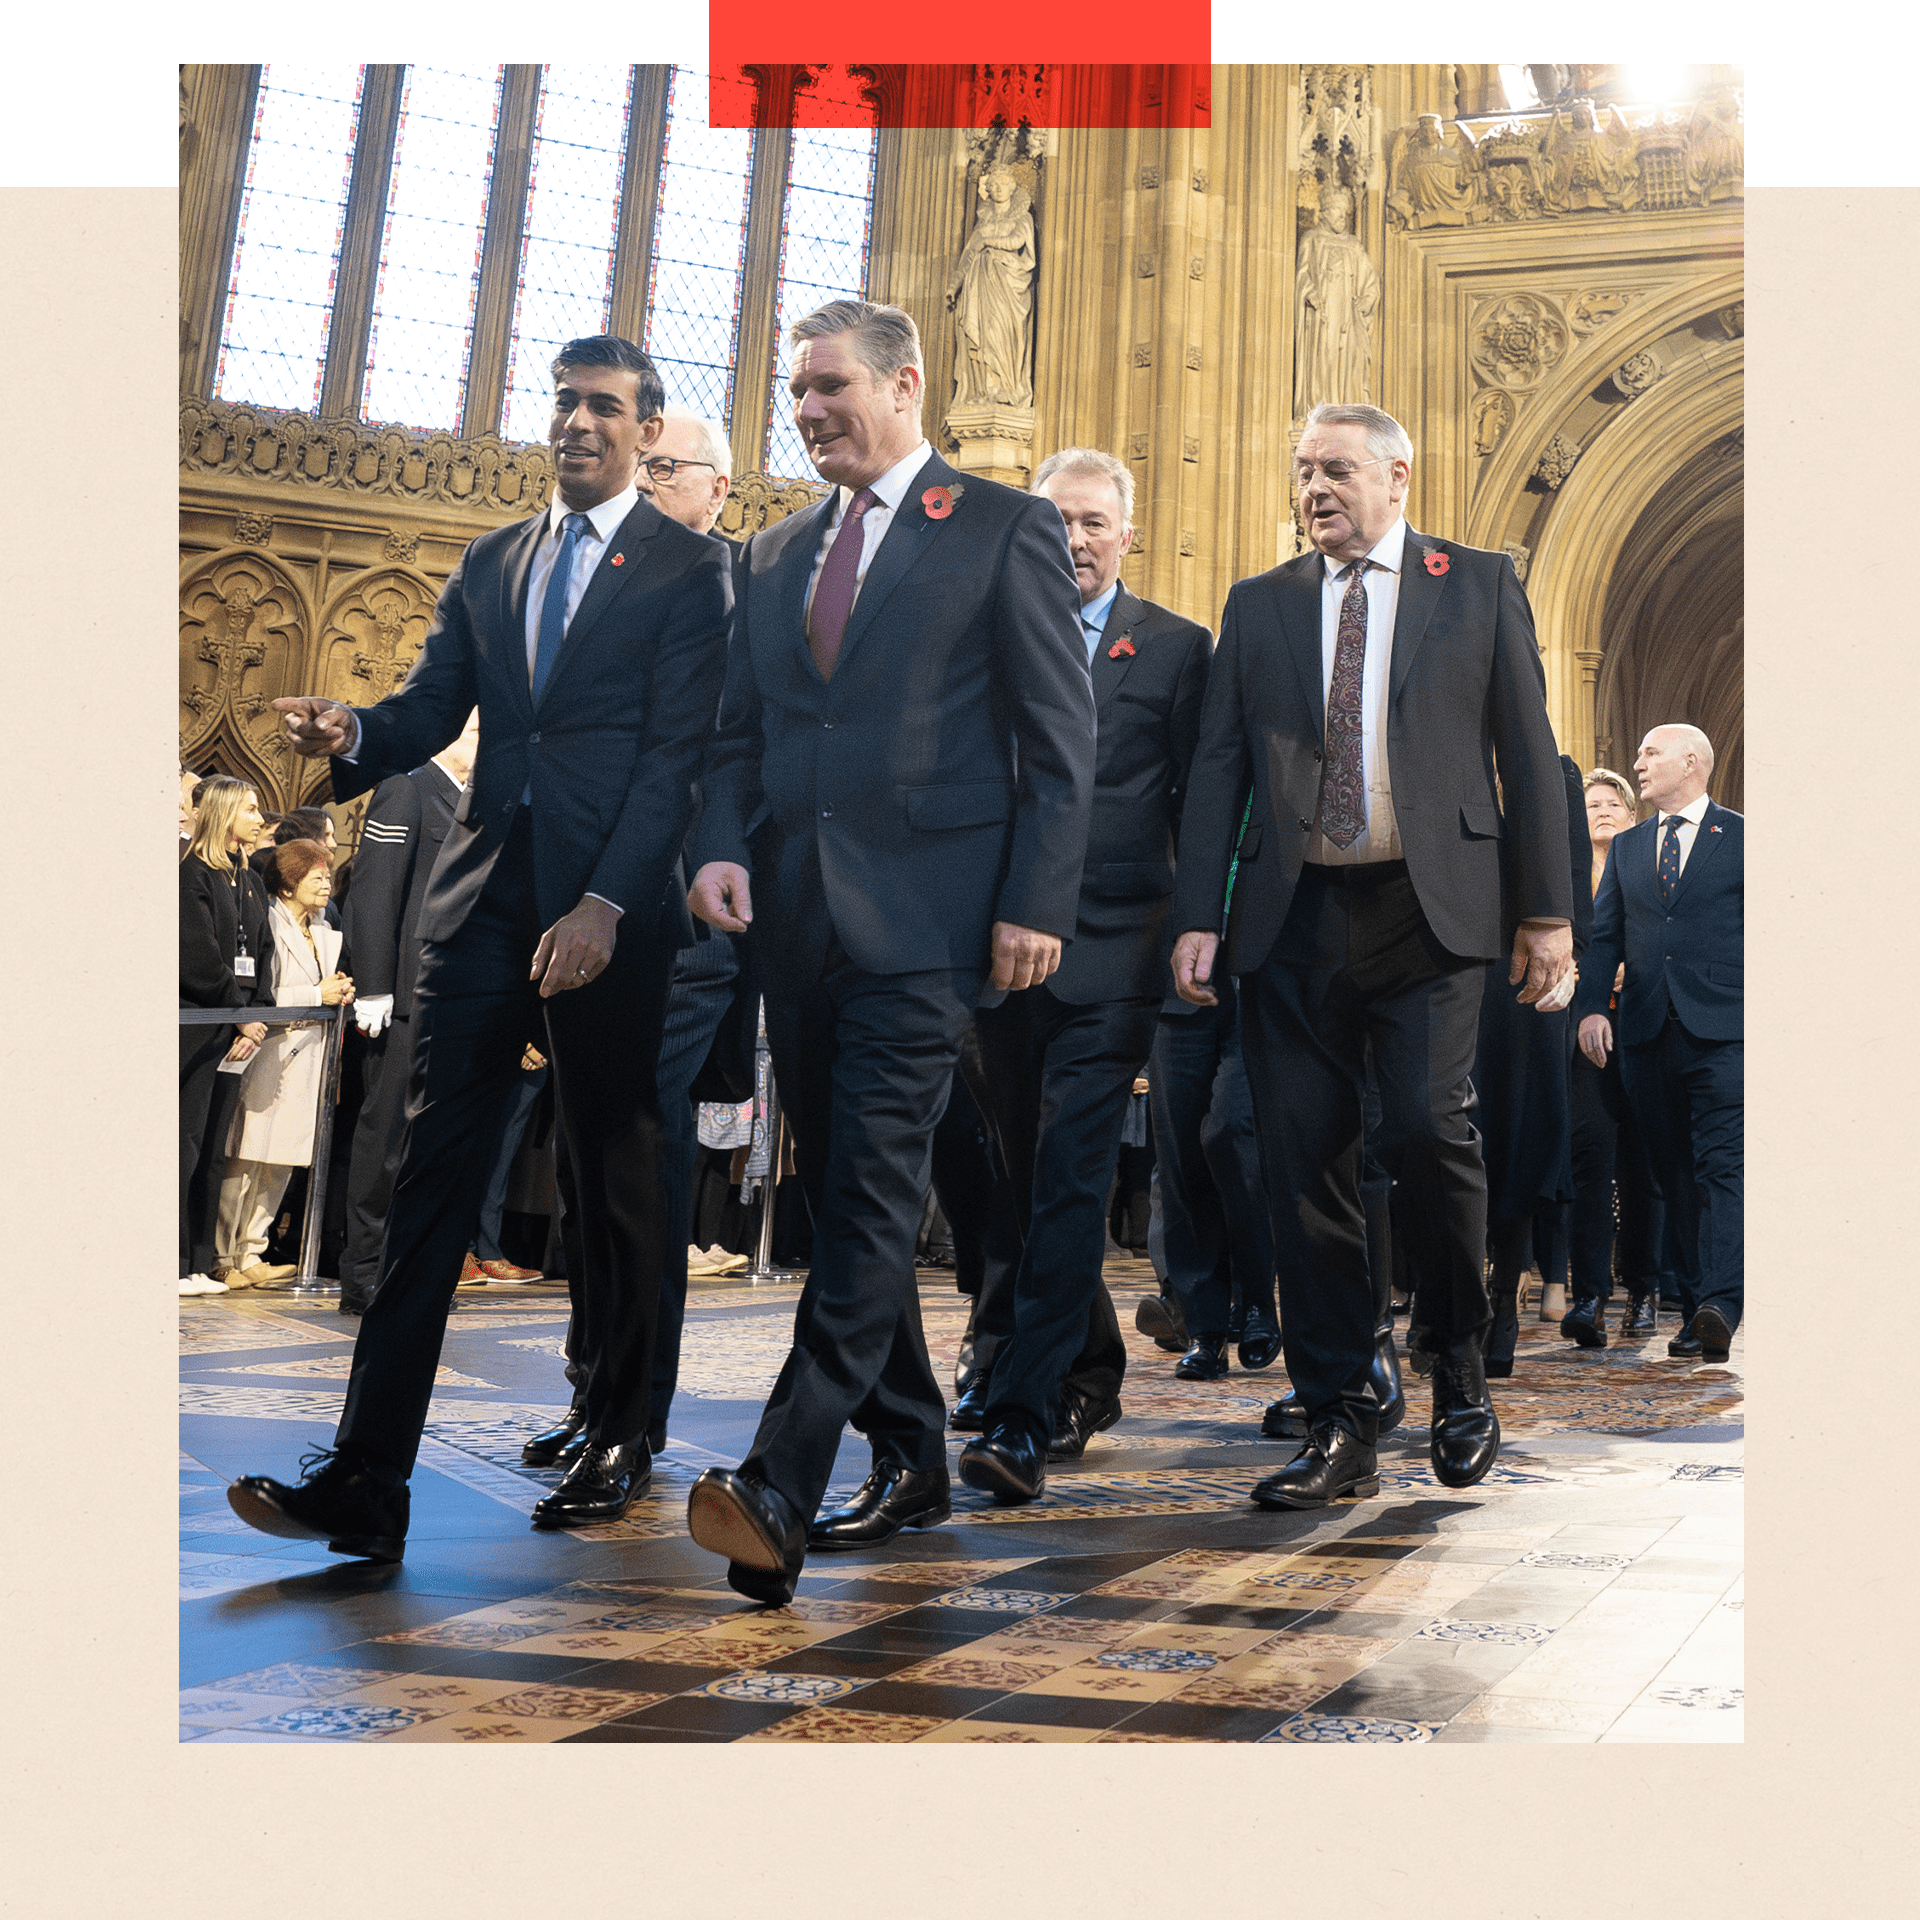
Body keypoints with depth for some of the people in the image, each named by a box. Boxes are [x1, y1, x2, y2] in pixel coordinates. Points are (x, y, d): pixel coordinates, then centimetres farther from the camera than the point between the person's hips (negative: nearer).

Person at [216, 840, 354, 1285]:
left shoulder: (324, 931, 18)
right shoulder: (268, 924, -8)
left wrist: (339, 993, 6)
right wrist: (317, 995, -16)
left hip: (306, 1057, 8)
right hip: (270, 1052, -8)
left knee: (280, 1163, 9)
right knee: (245, 1161, -6)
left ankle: (250, 1254, 16)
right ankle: (225, 1260, 2)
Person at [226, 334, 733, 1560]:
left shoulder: (689, 570, 1)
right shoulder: (489, 564, 18)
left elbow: (677, 754, -8)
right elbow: (432, 710, 13)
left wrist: (604, 904, -18)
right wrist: (354, 733, -10)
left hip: (611, 907, -4)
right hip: (483, 896, 4)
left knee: (614, 1173, 6)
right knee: (434, 1167, -3)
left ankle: (620, 1440, 22)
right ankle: (368, 1480, -3)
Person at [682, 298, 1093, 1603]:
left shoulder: (1007, 530, 2)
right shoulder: (774, 554, 20)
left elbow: (1061, 738, -3)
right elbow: (742, 735, 18)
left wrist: (1036, 903, -11)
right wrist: (725, 846, -2)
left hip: (922, 916, -6)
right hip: (798, 914, 7)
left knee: (873, 1194, -13)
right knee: (845, 1194, 10)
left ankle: (780, 1492, -16)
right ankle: (912, 1463, 22)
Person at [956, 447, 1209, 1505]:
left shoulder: (1178, 648, 7)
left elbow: (1198, 805, 6)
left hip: (1111, 949, -3)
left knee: (1069, 1176, -11)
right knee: (1032, 1172, 12)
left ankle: (1022, 1418, -12)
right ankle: (1090, 1378, 29)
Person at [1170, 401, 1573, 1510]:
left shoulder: (1481, 585, 11)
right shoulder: (1259, 605, 16)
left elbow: (1527, 751, 7)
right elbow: (1219, 767, 11)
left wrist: (1547, 908, 0)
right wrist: (1200, 916, 1)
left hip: (1431, 910, -2)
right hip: (1295, 918, 3)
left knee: (1431, 1128, -15)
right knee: (1305, 1160, -1)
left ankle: (1461, 1376, 11)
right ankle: (1341, 1427, 9)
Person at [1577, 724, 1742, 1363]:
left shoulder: (1741, 837, 6)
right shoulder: (1626, 846, 19)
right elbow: (1604, 934, 14)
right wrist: (1591, 1006, -1)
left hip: (1723, 1030, -4)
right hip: (1647, 1033, 4)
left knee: (1723, 1165, -13)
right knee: (1674, 1174, 5)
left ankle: (1720, 1304, -22)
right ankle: (1694, 1307, 8)